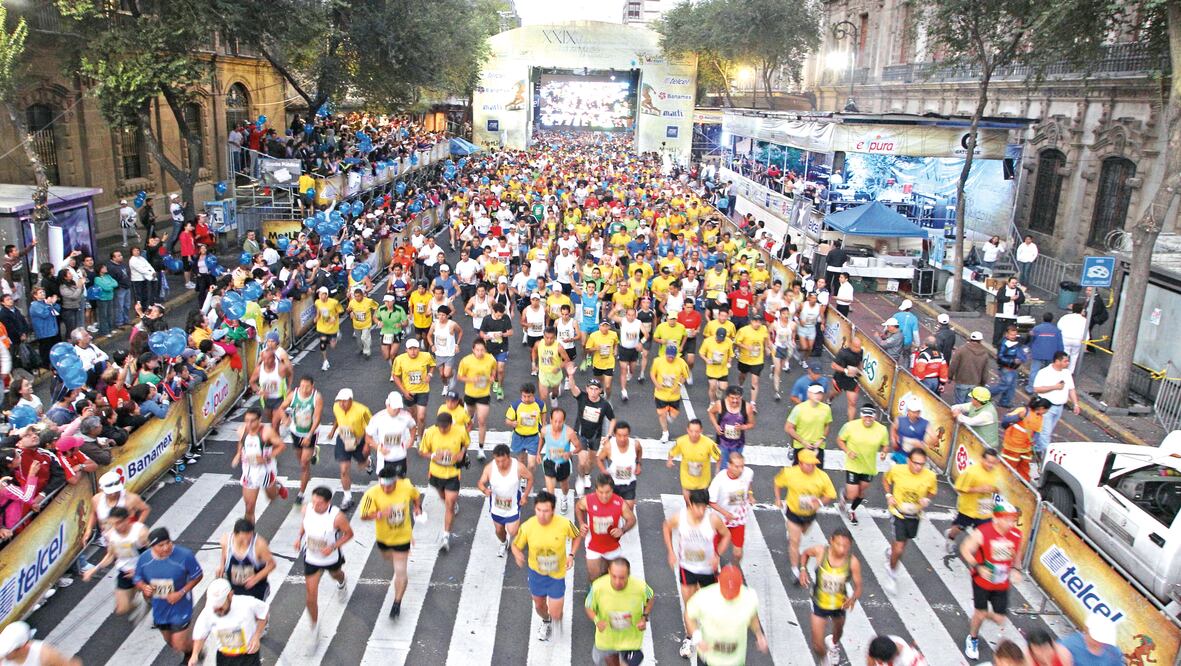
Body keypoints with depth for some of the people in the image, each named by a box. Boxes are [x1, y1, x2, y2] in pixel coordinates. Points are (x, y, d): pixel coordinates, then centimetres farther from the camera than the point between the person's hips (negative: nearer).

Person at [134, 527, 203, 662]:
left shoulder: (185, 556, -24)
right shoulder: (144, 558, -13)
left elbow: (198, 576, -12)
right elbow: (137, 579, 3)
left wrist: (181, 593, -21)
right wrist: (144, 587, -20)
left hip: (180, 607, -5)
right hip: (159, 608, 5)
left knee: (179, 645, -4)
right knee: (170, 641, 24)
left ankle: (195, 647, 29)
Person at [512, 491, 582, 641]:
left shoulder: (564, 524, -25)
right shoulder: (527, 527, -24)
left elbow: (576, 537, -3)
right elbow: (516, 545, -7)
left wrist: (571, 555, -16)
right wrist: (518, 555, -30)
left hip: (557, 574, -2)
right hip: (536, 572, 2)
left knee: (555, 615, 0)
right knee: (539, 605, 24)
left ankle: (557, 620, 41)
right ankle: (546, 622, 61)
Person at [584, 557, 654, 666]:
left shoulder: (640, 586, -30)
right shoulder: (598, 586, -32)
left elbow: (651, 597, -4)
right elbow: (589, 608, -12)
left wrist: (644, 617, -17)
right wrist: (596, 620, -32)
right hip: (607, 636, 2)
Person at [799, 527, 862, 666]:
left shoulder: (853, 562, -28)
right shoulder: (820, 551, -27)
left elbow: (858, 587, -19)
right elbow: (805, 553, -4)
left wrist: (853, 598, -40)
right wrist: (803, 569, -19)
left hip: (840, 605, 1)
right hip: (820, 604, -1)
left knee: (839, 631, 33)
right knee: (817, 645, -3)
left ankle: (833, 643, 71)